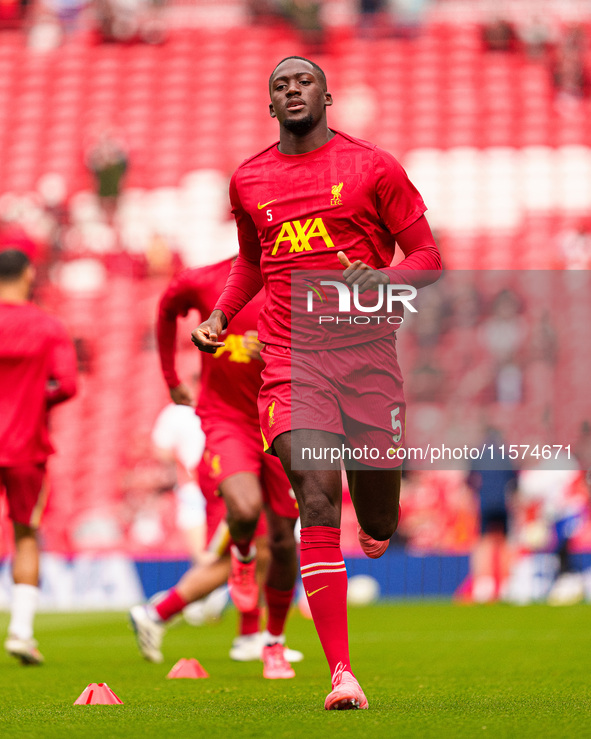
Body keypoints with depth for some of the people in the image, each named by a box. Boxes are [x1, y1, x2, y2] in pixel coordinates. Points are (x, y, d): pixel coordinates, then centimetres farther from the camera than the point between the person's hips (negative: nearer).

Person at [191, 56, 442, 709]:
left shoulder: (373, 168, 4)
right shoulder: (248, 180, 14)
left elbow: (429, 259, 5)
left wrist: (384, 276, -16)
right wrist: (219, 316, 15)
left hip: (365, 352, -1)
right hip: (289, 359, 1)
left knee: (379, 525, 2)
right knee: (317, 497, -20)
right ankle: (340, 673, -21)